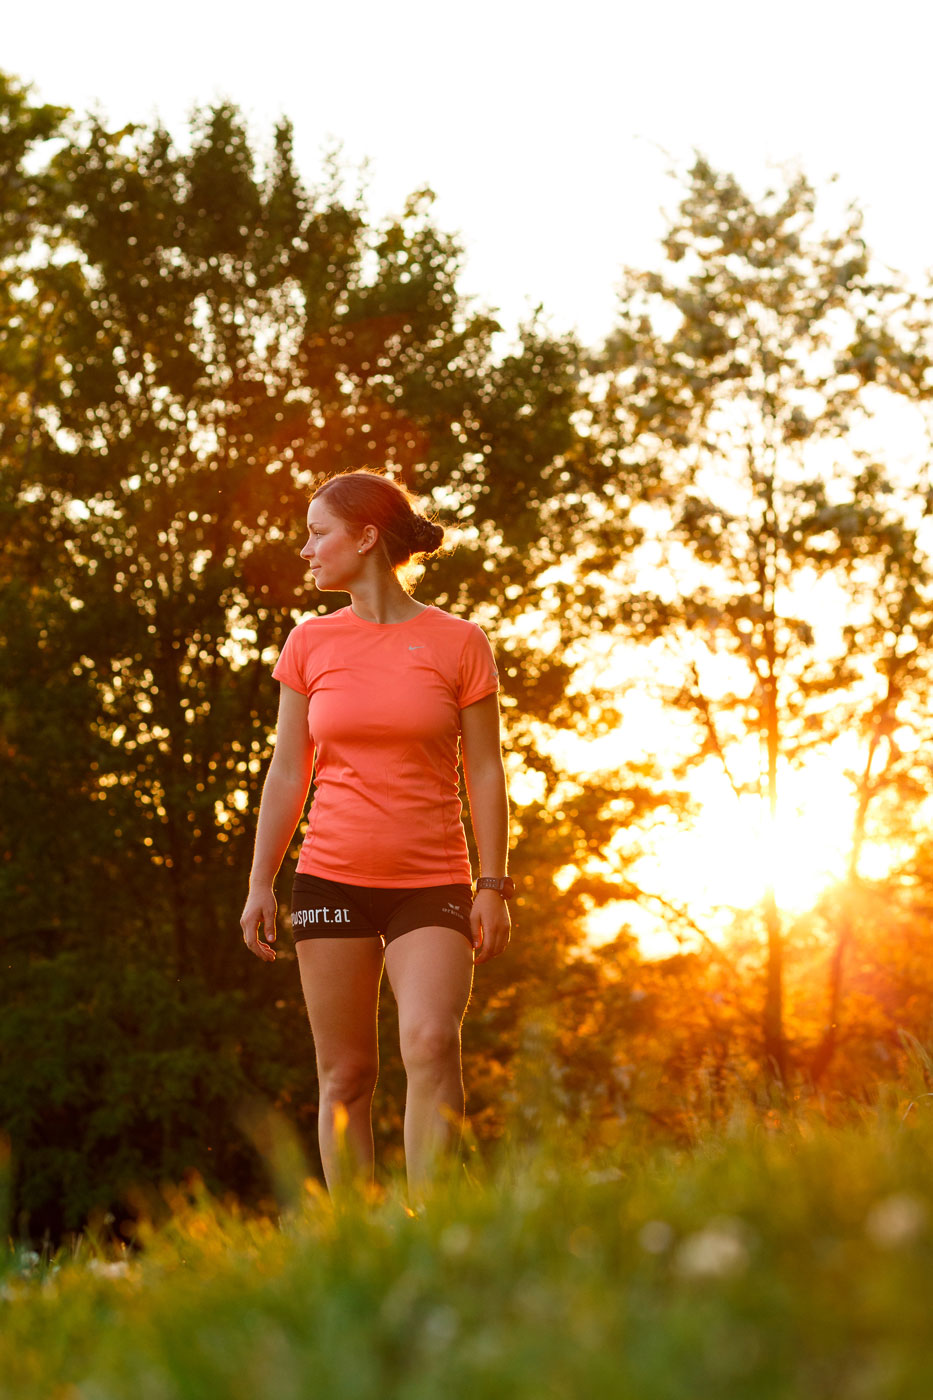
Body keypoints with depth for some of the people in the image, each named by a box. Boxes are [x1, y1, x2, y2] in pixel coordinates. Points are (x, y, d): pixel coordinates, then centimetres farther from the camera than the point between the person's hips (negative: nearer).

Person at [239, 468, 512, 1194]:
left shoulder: (459, 643, 1)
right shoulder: (311, 643, 7)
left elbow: (484, 773, 1)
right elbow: (287, 772, 10)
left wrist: (494, 887, -4)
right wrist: (261, 882, 5)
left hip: (432, 885, -2)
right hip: (332, 880, 2)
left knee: (432, 1043, -22)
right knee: (346, 1075, 2)